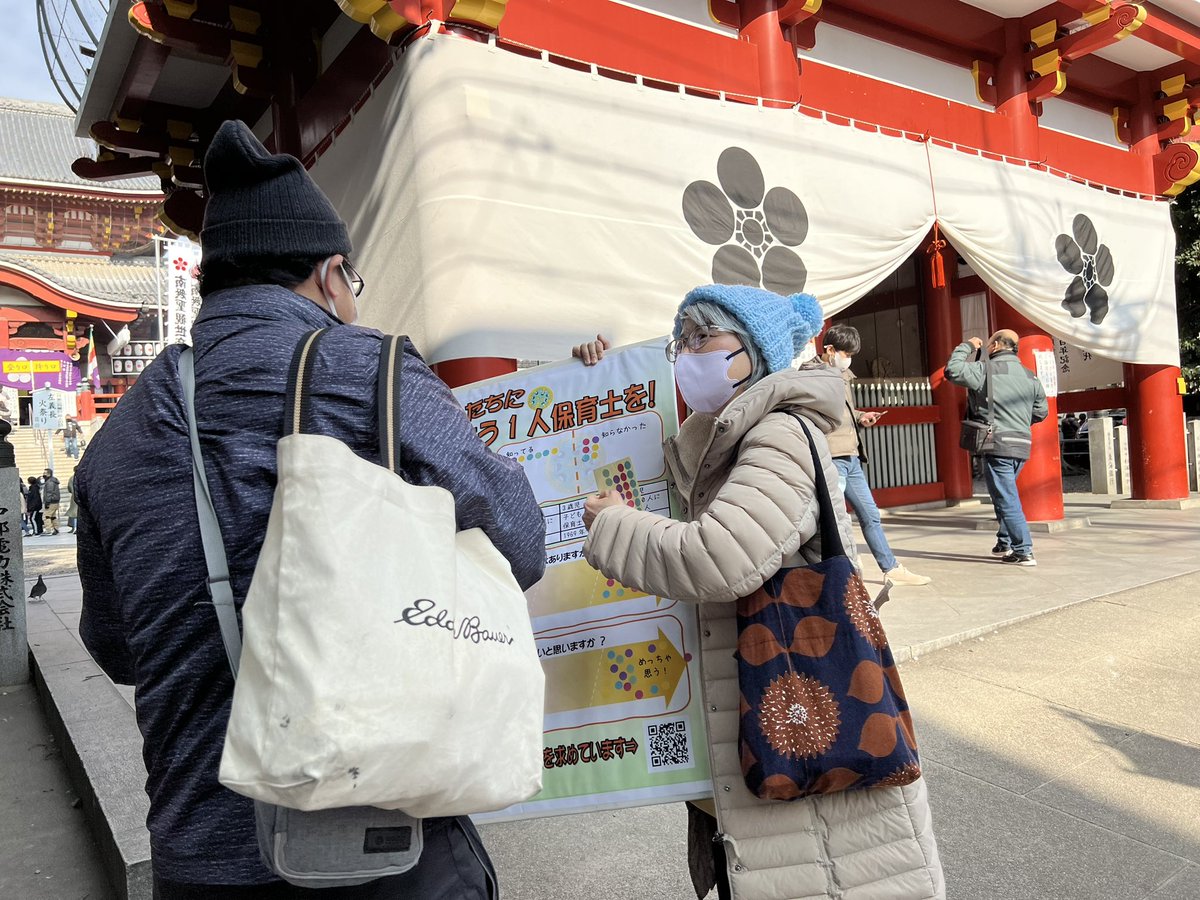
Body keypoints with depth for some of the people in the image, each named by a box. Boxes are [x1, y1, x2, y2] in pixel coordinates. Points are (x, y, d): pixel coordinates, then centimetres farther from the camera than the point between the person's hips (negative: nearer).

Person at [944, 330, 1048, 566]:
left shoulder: (986, 370, -9)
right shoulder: (1030, 376, 13)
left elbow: (953, 370, -13)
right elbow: (1042, 411, 16)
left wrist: (967, 346, 1)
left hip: (998, 445, -7)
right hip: (1022, 445, 7)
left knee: (1006, 499, -4)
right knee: (1004, 494, 21)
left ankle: (1023, 552, -4)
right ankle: (1005, 543, 26)